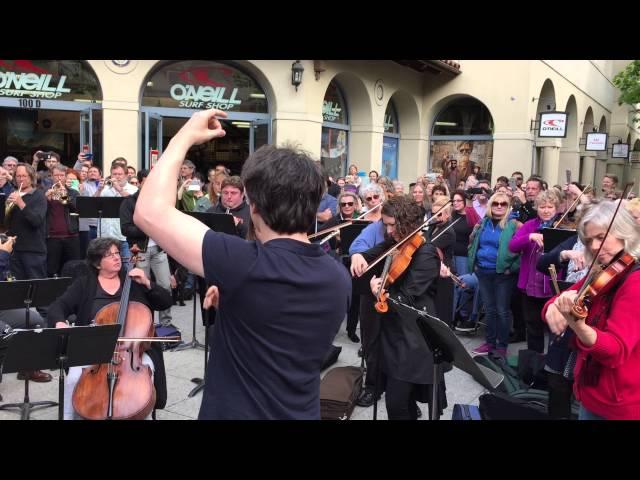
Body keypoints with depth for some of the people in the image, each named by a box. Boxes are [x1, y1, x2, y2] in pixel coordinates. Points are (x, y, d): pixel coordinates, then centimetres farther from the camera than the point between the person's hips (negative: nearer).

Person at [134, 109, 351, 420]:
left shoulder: (248, 264, -28)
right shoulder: (339, 279, -8)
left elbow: (149, 212, -25)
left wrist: (184, 137, -14)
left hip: (235, 413, -5)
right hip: (302, 414, 6)